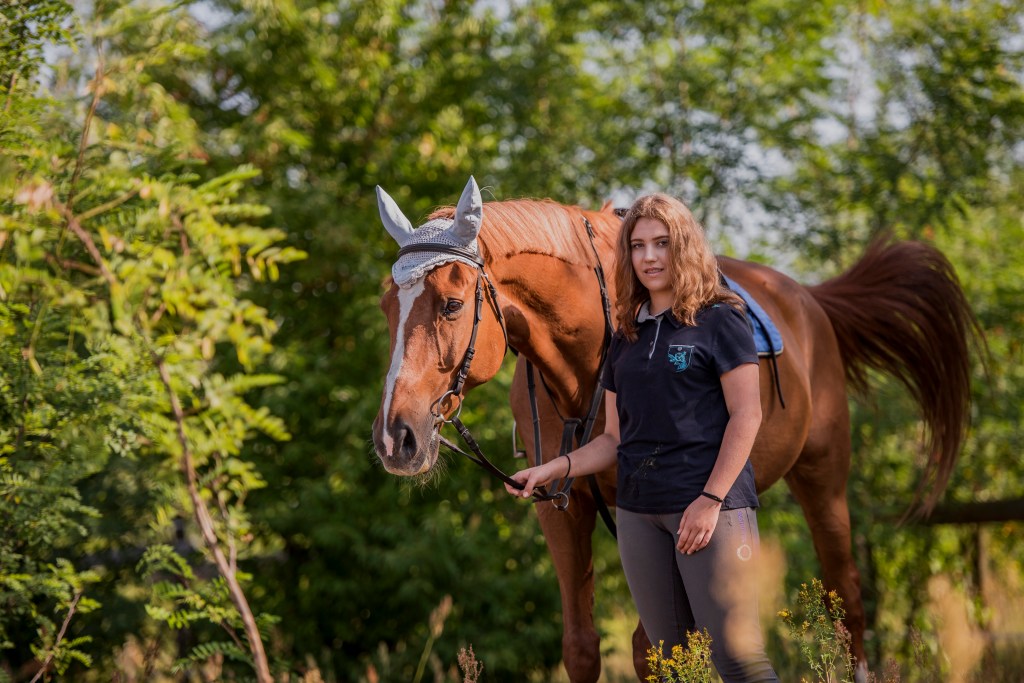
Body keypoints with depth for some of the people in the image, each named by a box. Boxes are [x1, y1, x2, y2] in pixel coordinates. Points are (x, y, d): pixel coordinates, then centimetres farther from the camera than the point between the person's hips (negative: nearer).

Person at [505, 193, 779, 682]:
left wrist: (712, 500, -14)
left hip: (710, 508, -6)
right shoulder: (626, 338, 16)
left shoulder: (718, 321, 0)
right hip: (639, 512, 6)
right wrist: (553, 470, 3)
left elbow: (746, 414, -7)